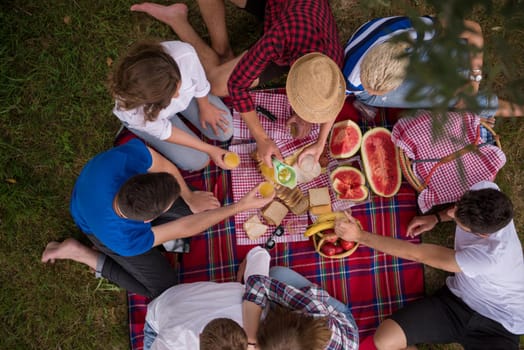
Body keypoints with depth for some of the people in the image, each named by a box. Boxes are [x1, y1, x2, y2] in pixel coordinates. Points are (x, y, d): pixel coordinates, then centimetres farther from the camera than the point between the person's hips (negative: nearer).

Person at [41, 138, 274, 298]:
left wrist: (189, 198, -4)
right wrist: (239, 206, -25)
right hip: (102, 228, -4)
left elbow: (165, 167, -20)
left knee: (203, 207, -5)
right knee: (163, 287, 1)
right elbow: (184, 228, -30)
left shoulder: (130, 154, -44)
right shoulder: (125, 241, -43)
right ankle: (83, 254, 6)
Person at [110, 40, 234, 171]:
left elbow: (199, 81, -18)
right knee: (197, 161, 0)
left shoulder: (185, 55, -44)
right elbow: (164, 132, -24)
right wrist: (209, 149, -19)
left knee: (225, 131, 6)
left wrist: (204, 106, 1)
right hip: (145, 118, -2)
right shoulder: (131, 110, -45)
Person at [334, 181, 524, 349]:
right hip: (457, 297, 6)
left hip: (497, 324, -5)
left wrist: (359, 235, -24)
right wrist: (437, 217, -1)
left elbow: (415, 253, -28)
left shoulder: (492, 254, -36)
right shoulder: (485, 189, -19)